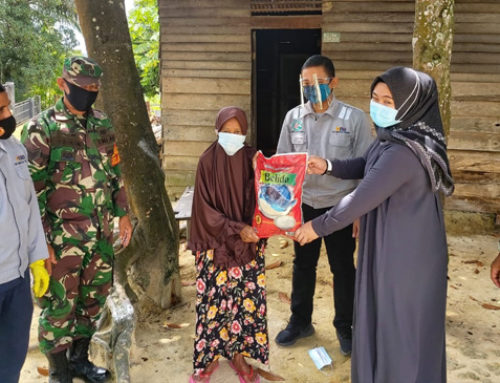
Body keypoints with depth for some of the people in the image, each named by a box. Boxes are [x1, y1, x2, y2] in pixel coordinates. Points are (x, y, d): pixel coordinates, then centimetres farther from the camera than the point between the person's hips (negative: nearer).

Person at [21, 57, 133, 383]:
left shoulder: (104, 125, 8)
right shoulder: (42, 128, -9)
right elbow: (31, 187, -11)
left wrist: (123, 214, 13)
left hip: (101, 232, 6)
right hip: (63, 235, -5)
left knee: (94, 297, 15)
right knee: (60, 302, 5)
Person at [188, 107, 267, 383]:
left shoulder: (252, 160, -1)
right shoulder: (207, 162, -6)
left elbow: (261, 202, 0)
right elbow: (205, 209, -9)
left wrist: (250, 230, -20)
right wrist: (236, 229, -18)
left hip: (249, 246, 2)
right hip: (215, 246, -1)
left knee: (246, 298, 6)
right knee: (213, 300, 2)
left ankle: (238, 353, 23)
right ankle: (209, 356, 20)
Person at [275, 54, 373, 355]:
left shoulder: (354, 118, -9)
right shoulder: (293, 117, 0)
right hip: (303, 205, 3)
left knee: (343, 268, 10)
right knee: (303, 265, 16)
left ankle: (345, 326, 30)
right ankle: (300, 321, 35)